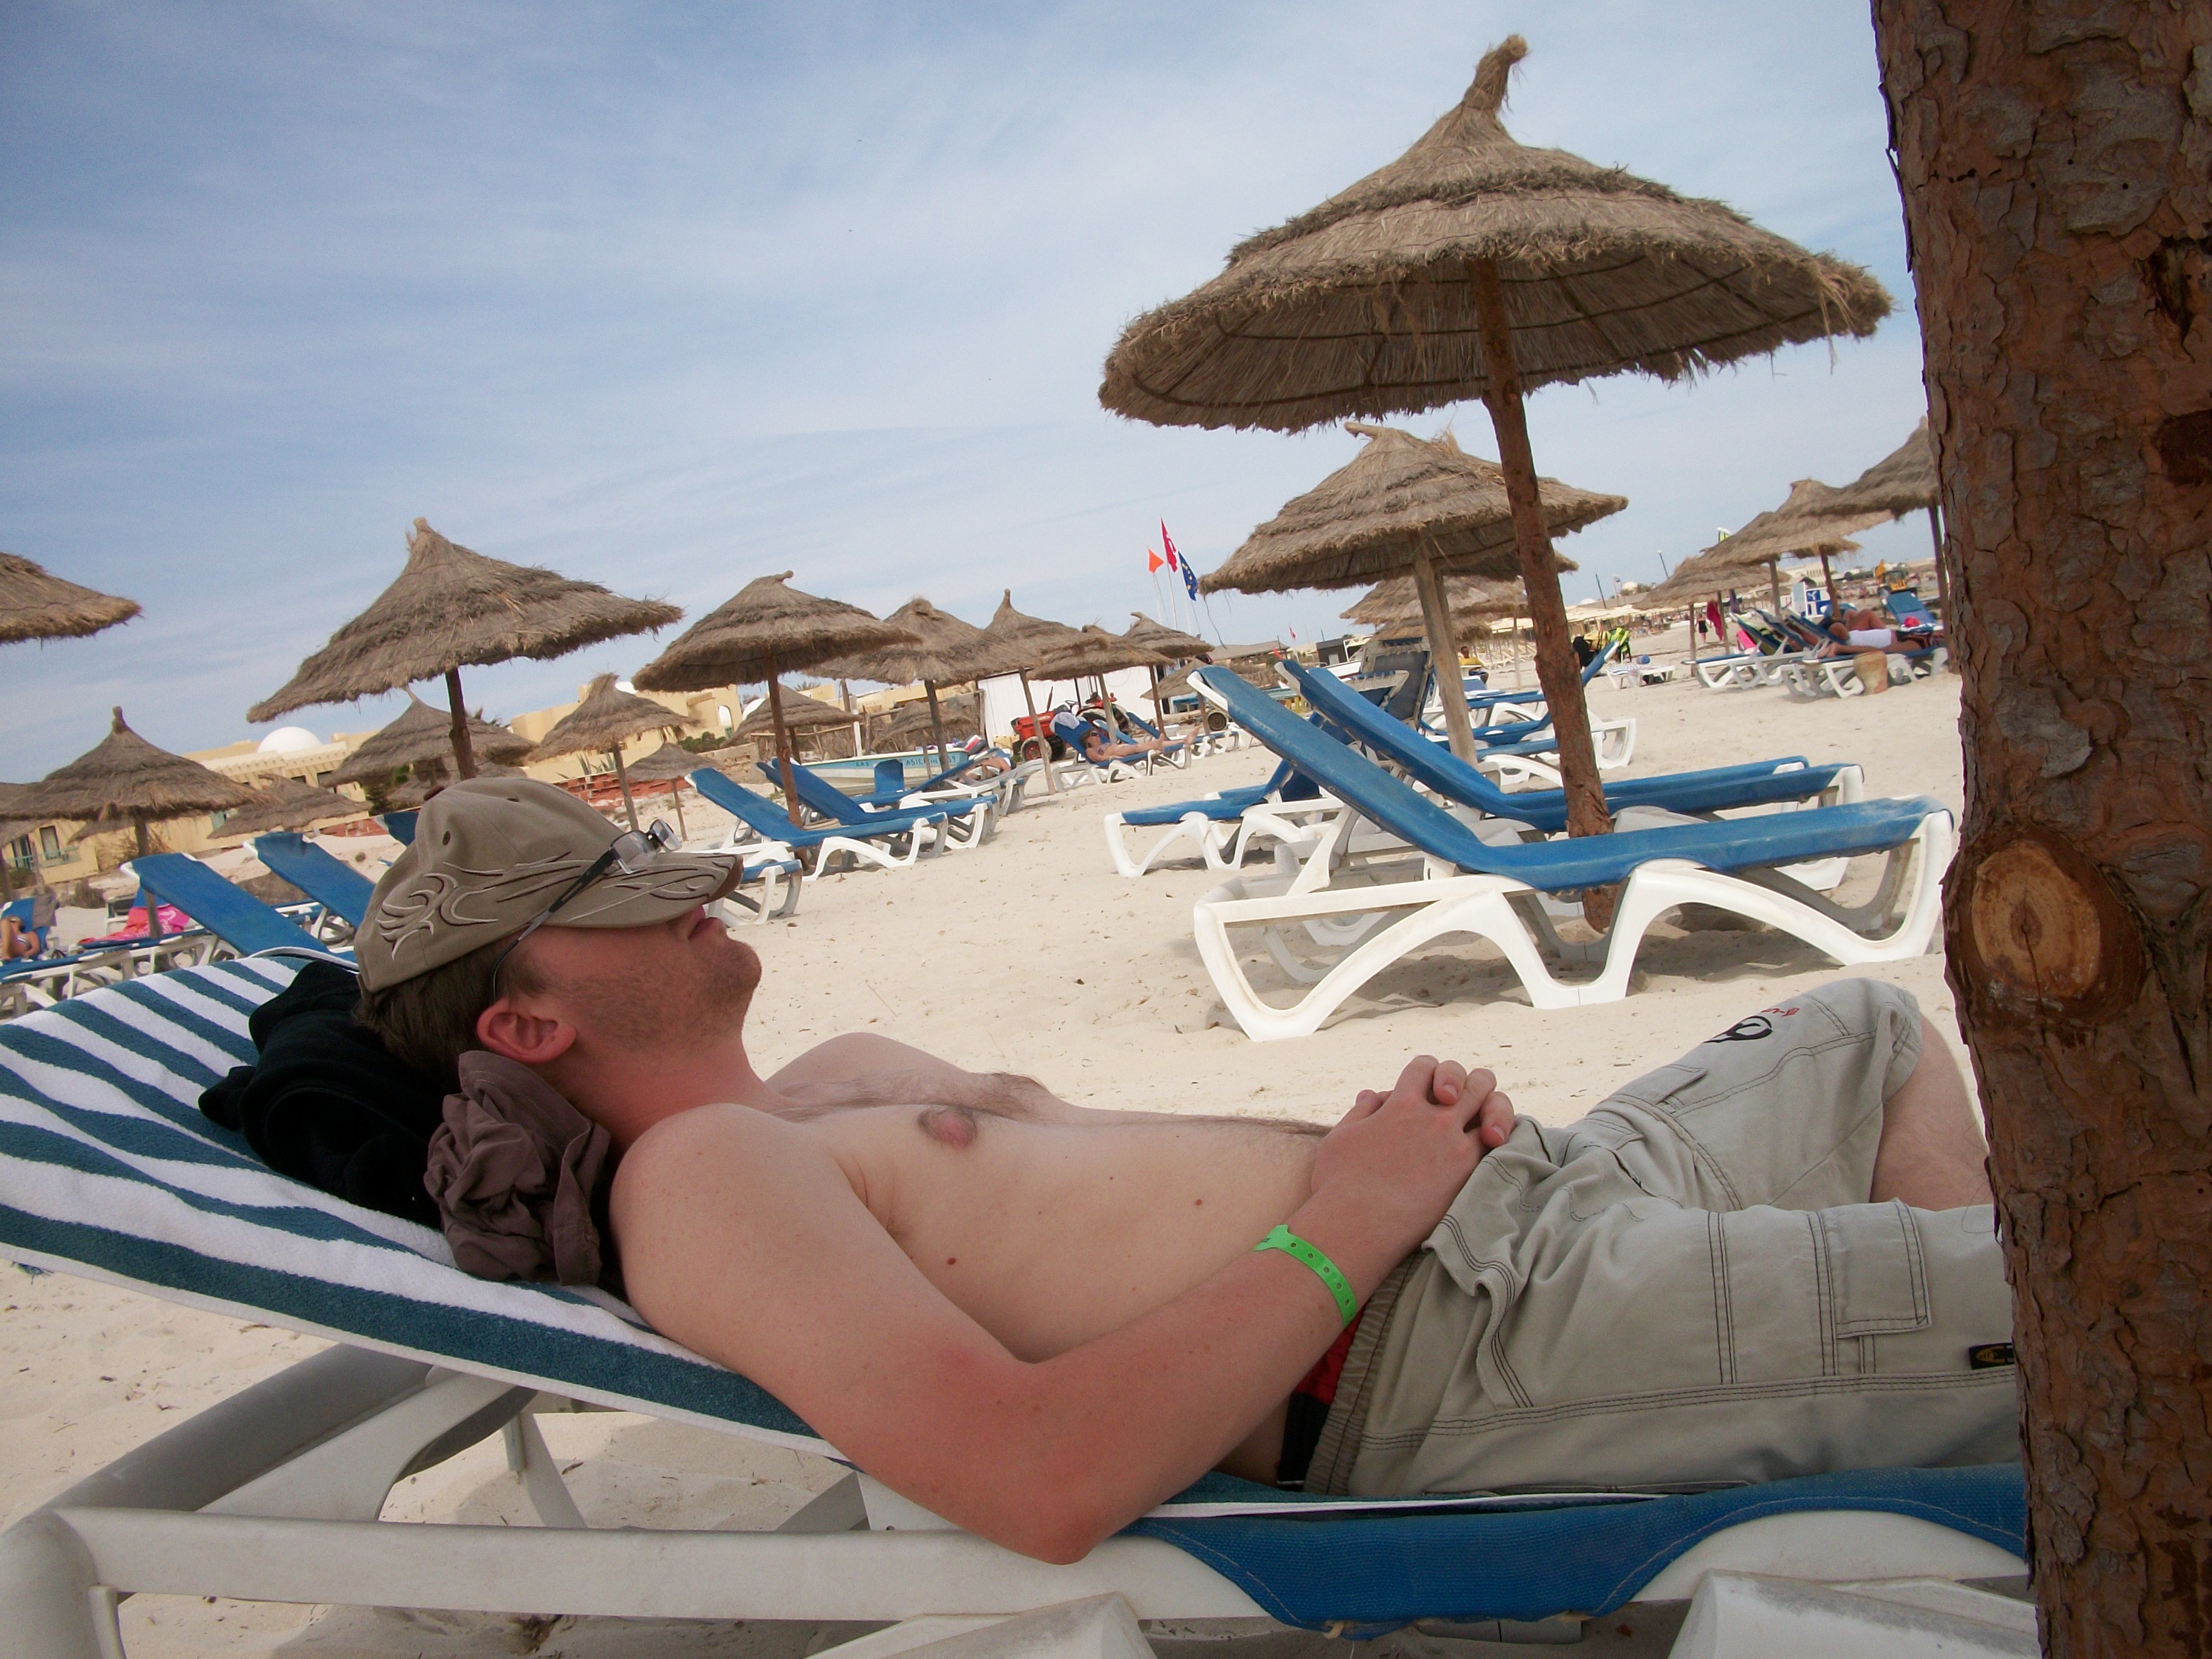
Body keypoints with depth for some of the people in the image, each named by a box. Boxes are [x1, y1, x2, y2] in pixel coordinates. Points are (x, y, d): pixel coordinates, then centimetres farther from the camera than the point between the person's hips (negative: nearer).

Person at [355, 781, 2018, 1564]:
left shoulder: (849, 1073, 18)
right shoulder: (697, 1178, -13)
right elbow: (1045, 1478, -28)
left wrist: (1408, 1112, 2)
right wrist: (1348, 1220, -19)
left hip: (1493, 1226, 10)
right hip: (1442, 1343, -10)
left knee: (1874, 1031, 24)